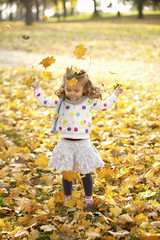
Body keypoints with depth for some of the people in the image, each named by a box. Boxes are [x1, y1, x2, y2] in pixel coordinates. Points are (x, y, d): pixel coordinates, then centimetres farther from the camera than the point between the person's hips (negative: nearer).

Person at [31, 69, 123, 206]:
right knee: (66, 172, 10)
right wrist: (37, 89, 7)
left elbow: (104, 106, 11)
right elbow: (44, 102, 6)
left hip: (83, 143, -1)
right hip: (66, 143, 1)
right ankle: (67, 197, 26)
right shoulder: (61, 102, 2)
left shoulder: (89, 102, 1)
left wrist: (115, 94, 10)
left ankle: (89, 197, 25)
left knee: (85, 172, 8)